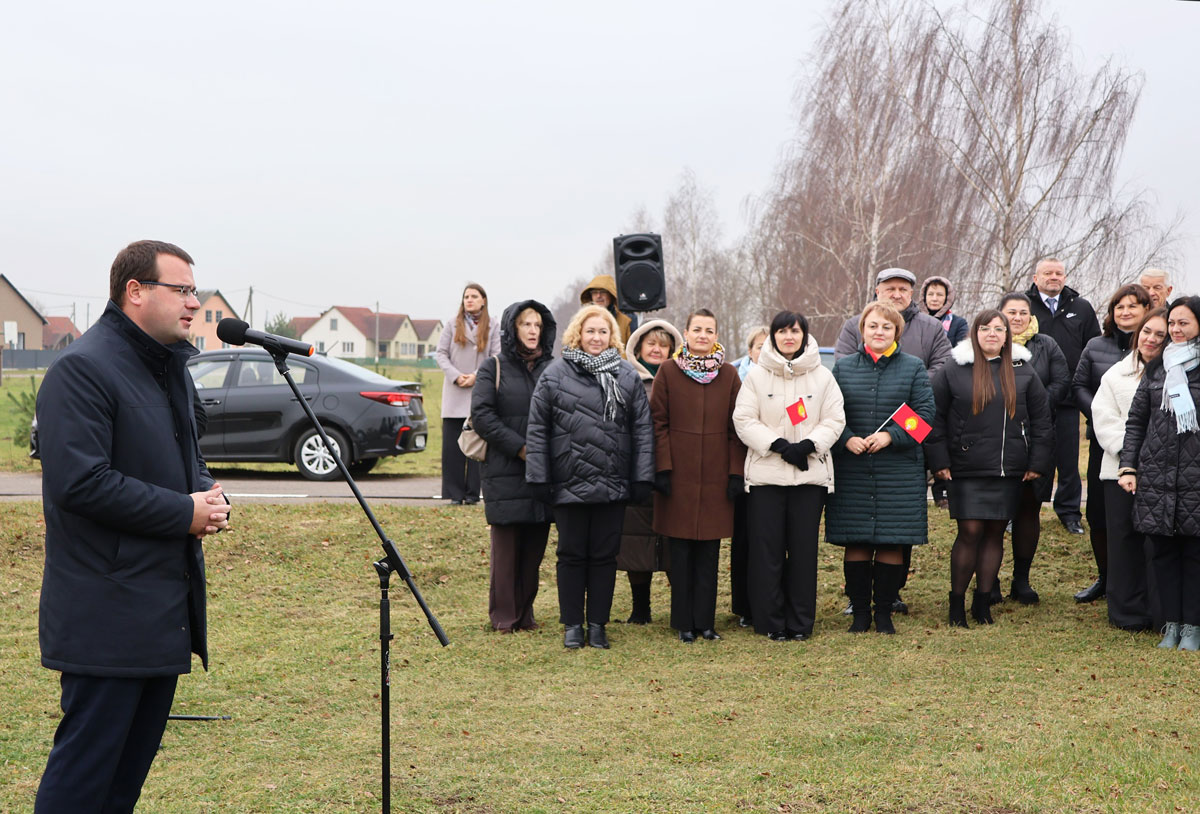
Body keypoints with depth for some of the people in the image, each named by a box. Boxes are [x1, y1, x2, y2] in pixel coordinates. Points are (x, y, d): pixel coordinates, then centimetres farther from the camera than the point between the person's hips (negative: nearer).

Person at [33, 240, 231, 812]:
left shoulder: (173, 368, 16)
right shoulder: (82, 369, -14)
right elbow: (79, 482, -22)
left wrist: (211, 497, 3)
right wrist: (184, 513, -17)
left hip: (168, 606, 9)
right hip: (108, 611, -9)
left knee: (133, 765, 15)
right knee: (86, 765, -4)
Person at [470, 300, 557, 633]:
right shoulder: (493, 369, 4)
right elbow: (481, 415, -5)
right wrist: (520, 447, -12)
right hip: (505, 469, -3)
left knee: (534, 546, 6)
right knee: (506, 544, -2)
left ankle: (525, 614, 16)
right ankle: (503, 616, 7)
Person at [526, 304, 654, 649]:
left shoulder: (627, 376, 5)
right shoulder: (556, 374, 1)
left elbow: (642, 429, 5)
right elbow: (537, 428, 1)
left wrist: (642, 478, -1)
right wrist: (539, 476, -4)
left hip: (613, 485, 1)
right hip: (569, 483, -1)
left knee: (605, 555, 7)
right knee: (572, 554, 7)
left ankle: (598, 624, 18)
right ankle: (572, 625, 17)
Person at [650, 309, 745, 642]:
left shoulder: (729, 374, 8)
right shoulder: (668, 371, 3)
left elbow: (737, 427, 6)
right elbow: (659, 423, 0)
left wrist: (736, 472, -1)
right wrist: (663, 467, -7)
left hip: (716, 475, 1)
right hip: (679, 475, -1)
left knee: (709, 551, 5)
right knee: (681, 550, 3)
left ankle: (705, 620, 13)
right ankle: (684, 623, 11)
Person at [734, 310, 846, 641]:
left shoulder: (822, 376, 8)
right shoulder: (757, 376, 5)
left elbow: (834, 420, 4)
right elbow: (744, 421, -1)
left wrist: (807, 445, -13)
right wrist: (779, 445, -13)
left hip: (810, 473, 1)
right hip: (766, 474, -1)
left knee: (804, 549, 3)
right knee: (767, 549, -1)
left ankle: (800, 622, 12)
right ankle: (771, 622, 9)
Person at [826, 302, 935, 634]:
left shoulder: (913, 368, 6)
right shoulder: (843, 368, 9)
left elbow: (924, 413, -1)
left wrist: (891, 436, -15)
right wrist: (847, 439, -12)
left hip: (898, 469, -1)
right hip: (851, 470, 1)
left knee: (892, 543, 2)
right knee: (856, 543, 2)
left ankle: (884, 612, 13)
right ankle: (860, 611, 12)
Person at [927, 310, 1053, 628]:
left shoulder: (1023, 372, 8)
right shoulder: (953, 372, 1)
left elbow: (1042, 420, 12)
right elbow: (935, 419, 2)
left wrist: (1038, 463, 6)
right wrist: (939, 461, -3)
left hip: (1009, 471, 3)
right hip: (967, 470, -3)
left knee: (995, 533, 6)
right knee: (970, 531, -7)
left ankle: (983, 602, 17)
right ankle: (956, 602, 5)